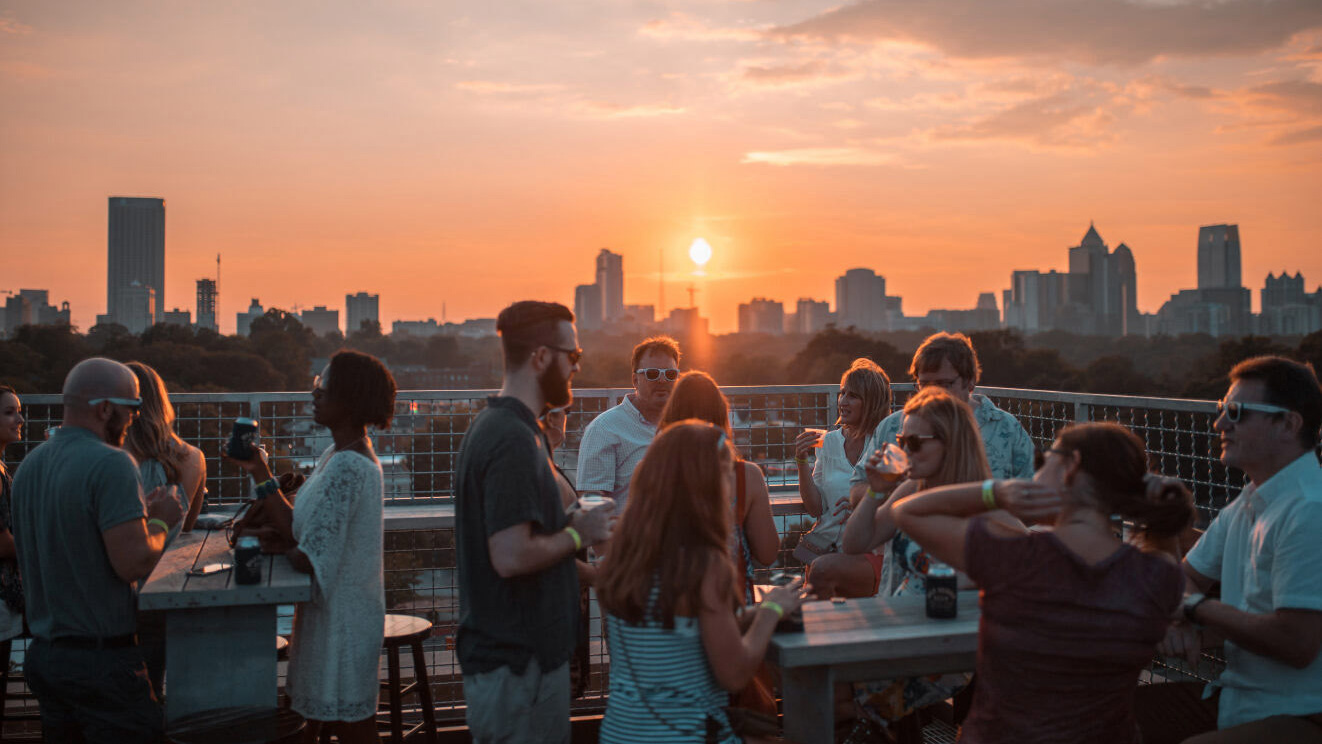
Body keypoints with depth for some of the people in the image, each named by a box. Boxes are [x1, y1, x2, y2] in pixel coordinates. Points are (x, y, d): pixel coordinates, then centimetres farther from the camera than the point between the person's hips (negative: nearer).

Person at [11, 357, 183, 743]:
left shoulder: (29, 465, 9)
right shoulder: (110, 464, -18)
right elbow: (133, 563, -24)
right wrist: (160, 522, -5)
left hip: (42, 653, 8)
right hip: (101, 660, -8)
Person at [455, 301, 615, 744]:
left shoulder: (493, 425, 11)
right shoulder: (514, 440, -22)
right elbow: (511, 557, -28)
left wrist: (569, 525, 11)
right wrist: (579, 534, -13)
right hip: (519, 662, -10)